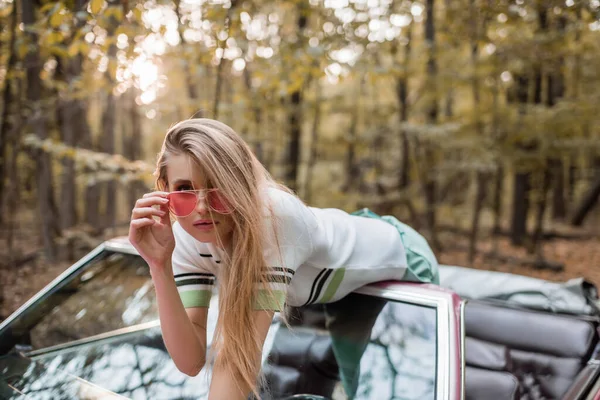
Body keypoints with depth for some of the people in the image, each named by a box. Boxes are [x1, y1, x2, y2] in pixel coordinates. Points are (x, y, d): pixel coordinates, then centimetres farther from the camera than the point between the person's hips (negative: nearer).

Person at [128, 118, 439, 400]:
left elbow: (240, 351, -47)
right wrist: (160, 267, -45)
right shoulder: (185, 237, -27)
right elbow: (191, 361, -33)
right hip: (338, 277, 5)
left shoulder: (272, 215, -46)